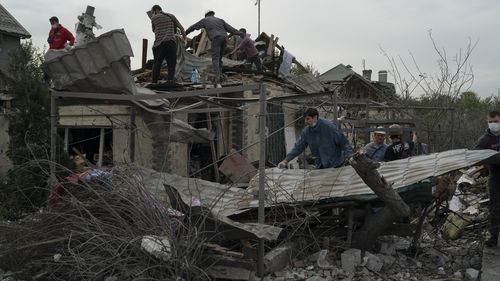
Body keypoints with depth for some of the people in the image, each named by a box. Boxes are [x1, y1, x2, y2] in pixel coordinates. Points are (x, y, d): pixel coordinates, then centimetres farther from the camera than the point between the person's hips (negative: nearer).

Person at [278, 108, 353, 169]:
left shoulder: (329, 126, -19)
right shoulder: (306, 131, -5)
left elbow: (343, 141, -14)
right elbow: (298, 147, -2)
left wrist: (348, 154, -20)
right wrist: (286, 160, -8)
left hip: (335, 164, -5)